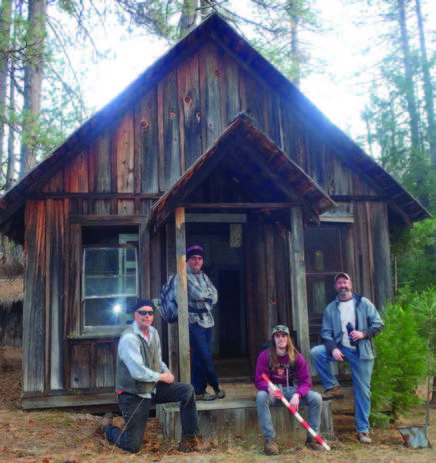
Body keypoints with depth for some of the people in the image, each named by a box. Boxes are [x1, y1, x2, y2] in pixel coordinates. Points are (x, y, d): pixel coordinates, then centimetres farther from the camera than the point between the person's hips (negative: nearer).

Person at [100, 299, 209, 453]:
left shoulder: (153, 333, 5)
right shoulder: (129, 338, -22)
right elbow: (139, 373, -28)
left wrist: (166, 371, -1)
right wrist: (162, 377, -14)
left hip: (154, 387, 7)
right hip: (134, 394, -7)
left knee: (187, 390, -13)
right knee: (132, 446, -3)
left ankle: (189, 441, -3)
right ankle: (107, 427, 29)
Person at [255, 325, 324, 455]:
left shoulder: (296, 356, -3)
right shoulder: (264, 356, -8)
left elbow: (305, 381, -7)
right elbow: (259, 381, -12)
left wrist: (297, 395, -27)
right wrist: (269, 389, -35)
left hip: (290, 389, 2)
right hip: (272, 390, -2)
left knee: (316, 397, -20)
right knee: (261, 396, -36)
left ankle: (312, 437, -5)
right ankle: (269, 439, -27)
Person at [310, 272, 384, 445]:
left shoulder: (364, 303, 4)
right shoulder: (331, 308, 8)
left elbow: (378, 324, 2)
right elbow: (326, 332, 4)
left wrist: (364, 333, -16)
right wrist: (333, 348, -15)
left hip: (361, 352, -2)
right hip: (340, 349, 2)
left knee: (363, 391, 0)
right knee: (315, 352, -23)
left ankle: (363, 430, 13)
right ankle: (333, 387, -6)